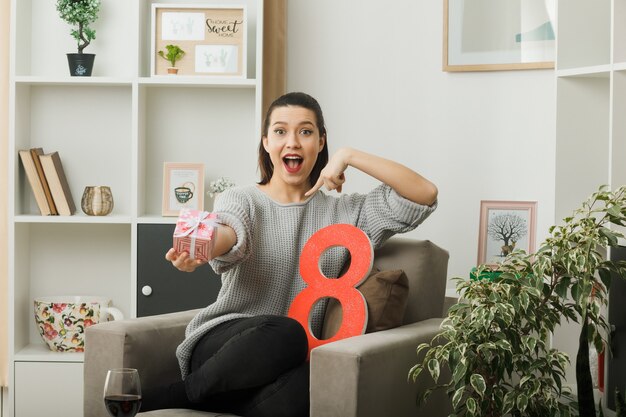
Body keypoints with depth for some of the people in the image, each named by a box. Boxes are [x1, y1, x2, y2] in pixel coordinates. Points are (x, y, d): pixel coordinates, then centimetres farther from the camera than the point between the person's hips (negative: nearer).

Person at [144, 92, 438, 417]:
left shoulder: (343, 213, 13)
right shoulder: (241, 200, 8)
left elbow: (425, 195, 3)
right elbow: (230, 233, -17)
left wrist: (349, 156, -4)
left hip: (285, 363, 2)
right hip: (223, 341, -2)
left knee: (311, 387, -37)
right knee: (285, 334, -38)